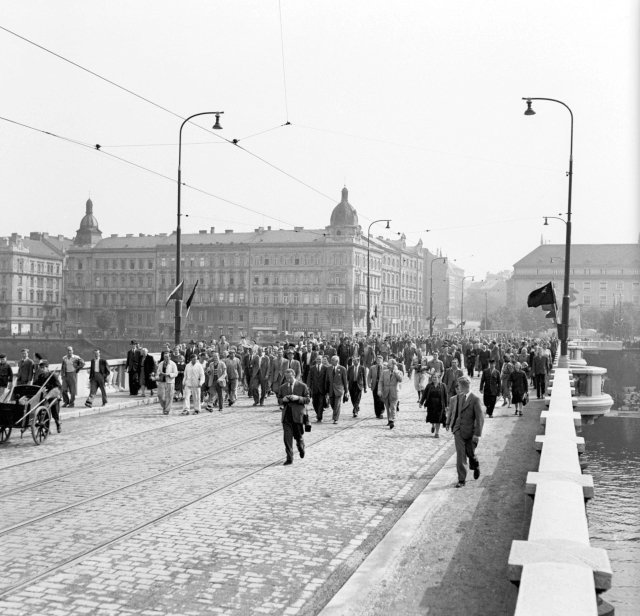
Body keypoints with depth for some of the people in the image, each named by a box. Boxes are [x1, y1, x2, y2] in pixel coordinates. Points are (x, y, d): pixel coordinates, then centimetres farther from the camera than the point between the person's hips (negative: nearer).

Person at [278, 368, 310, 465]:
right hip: (286, 415, 2)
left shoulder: (302, 386, -1)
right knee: (287, 437, -6)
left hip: (298, 414, -2)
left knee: (299, 436, 8)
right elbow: (278, 398, 15)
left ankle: (301, 447, 43)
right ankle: (289, 458, -1)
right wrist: (283, 400, -9)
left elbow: (307, 400, -2)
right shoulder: (282, 387, 9)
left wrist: (297, 398, -18)